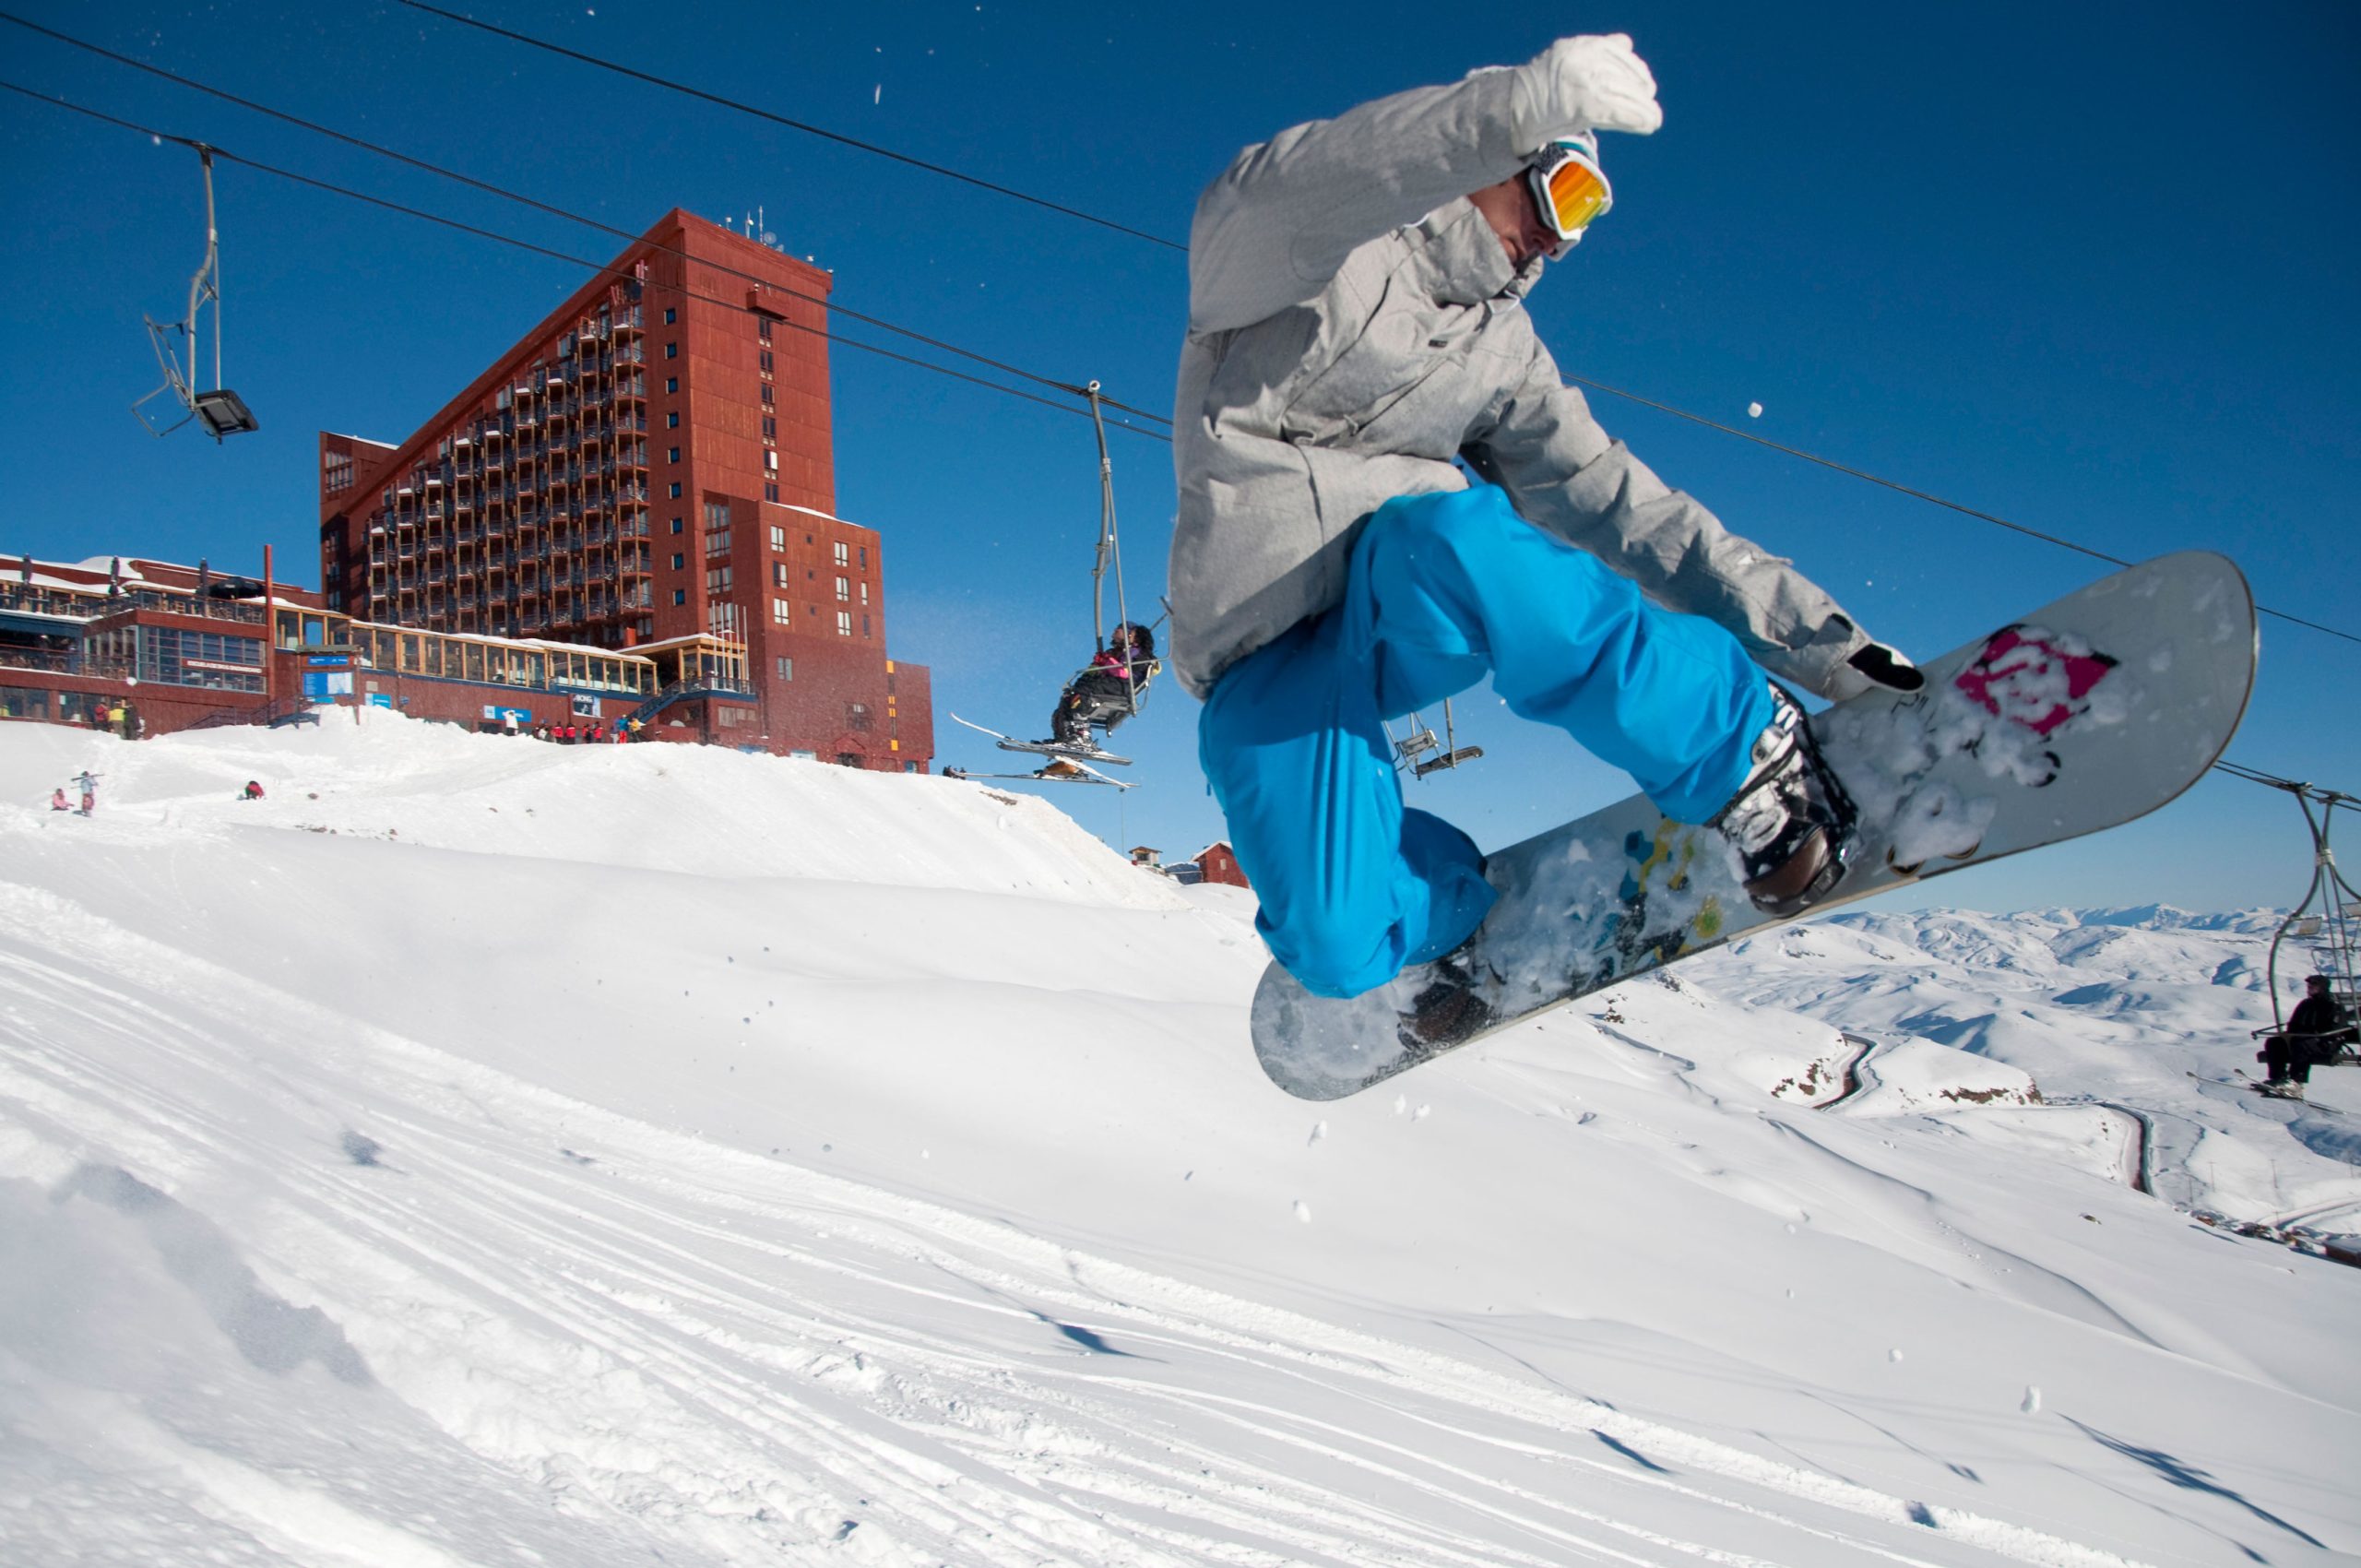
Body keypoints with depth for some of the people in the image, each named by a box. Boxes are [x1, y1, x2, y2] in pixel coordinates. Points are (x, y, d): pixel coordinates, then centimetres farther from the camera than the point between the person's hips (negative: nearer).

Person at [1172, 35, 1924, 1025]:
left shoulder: (1501, 354, 15)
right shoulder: (1295, 245, -2)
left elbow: (1620, 507, 11)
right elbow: (1285, 190, -27)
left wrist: (1815, 637, 3)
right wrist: (1528, 100, -40)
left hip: (1408, 603, 3)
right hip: (1270, 651, -3)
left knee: (1450, 532, -35)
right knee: (1342, 951, -22)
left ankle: (1752, 757, -20)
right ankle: (1459, 912, 15)